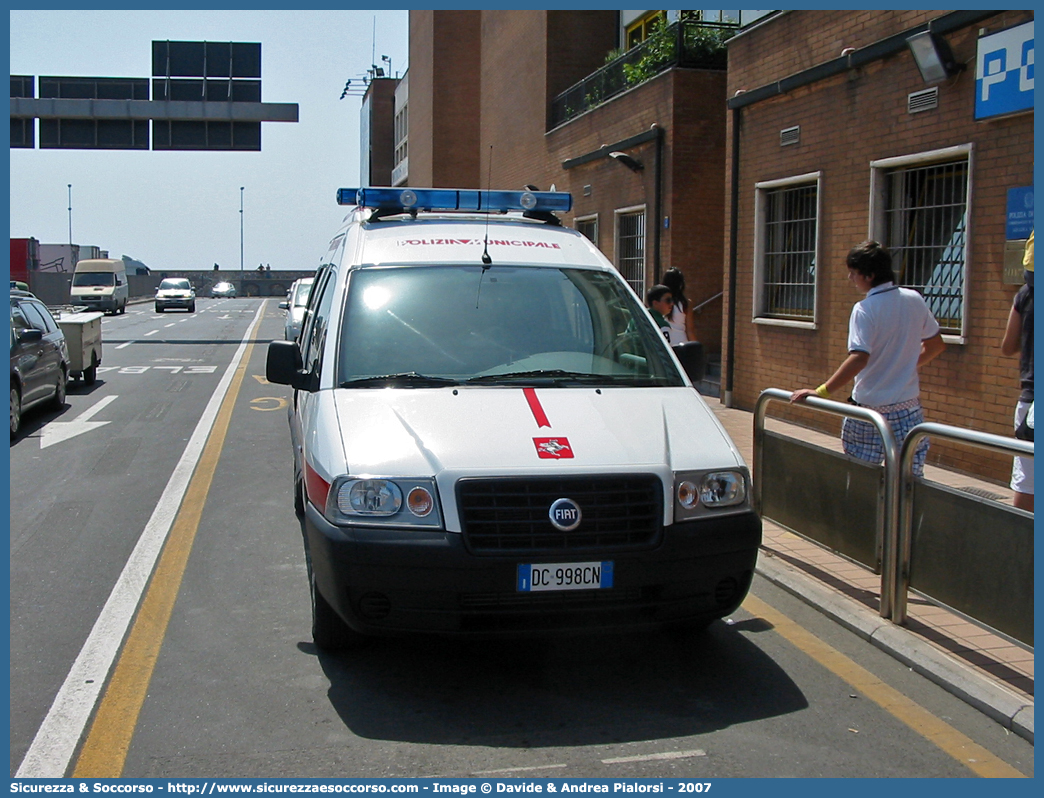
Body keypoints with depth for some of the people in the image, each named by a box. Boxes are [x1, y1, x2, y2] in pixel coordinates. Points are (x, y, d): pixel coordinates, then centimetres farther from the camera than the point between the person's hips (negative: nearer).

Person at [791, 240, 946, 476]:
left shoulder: (865, 309, -14)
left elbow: (859, 359, -26)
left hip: (870, 407, -5)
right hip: (909, 410, 5)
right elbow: (935, 345, 16)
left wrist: (822, 391, -27)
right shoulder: (915, 300, 4)